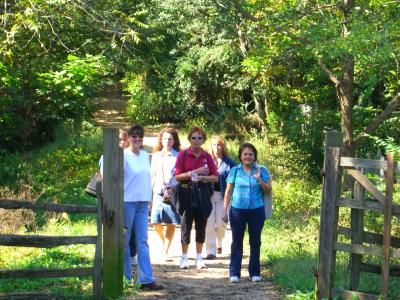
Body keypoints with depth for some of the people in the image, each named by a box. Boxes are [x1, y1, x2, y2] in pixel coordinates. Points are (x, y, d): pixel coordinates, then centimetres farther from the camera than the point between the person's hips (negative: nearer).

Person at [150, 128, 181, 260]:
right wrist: (150, 195, 12)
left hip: (173, 194, -3)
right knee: (156, 222, -2)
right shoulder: (156, 156, 14)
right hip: (158, 193, 3)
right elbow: (152, 176, 17)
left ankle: (165, 251, 4)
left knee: (171, 224, -3)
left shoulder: (178, 156, 4)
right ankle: (164, 241, 25)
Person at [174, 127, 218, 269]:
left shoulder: (207, 156, 6)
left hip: (202, 193, 2)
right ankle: (184, 258, 12)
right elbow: (177, 176, -8)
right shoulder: (183, 154, -1)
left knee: (201, 226, 6)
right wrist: (195, 172, -14)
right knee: (186, 225, 2)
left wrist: (202, 177, -13)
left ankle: (199, 257, 15)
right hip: (187, 193, -2)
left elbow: (215, 177, 5)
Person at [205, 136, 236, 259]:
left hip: (223, 196, -1)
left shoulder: (229, 162, 2)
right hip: (209, 194, 1)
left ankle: (219, 243, 30)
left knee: (220, 223, -1)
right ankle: (211, 250, 2)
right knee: (209, 223, -4)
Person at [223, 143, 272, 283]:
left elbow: (268, 190, 2)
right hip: (238, 210, 0)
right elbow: (228, 191, 7)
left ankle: (255, 272, 16)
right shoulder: (235, 171, 3)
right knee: (237, 242, 3)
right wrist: (225, 209, 3)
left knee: (255, 242, 7)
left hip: (256, 211, 0)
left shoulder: (261, 171, 3)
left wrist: (259, 180, -14)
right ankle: (234, 273, 7)